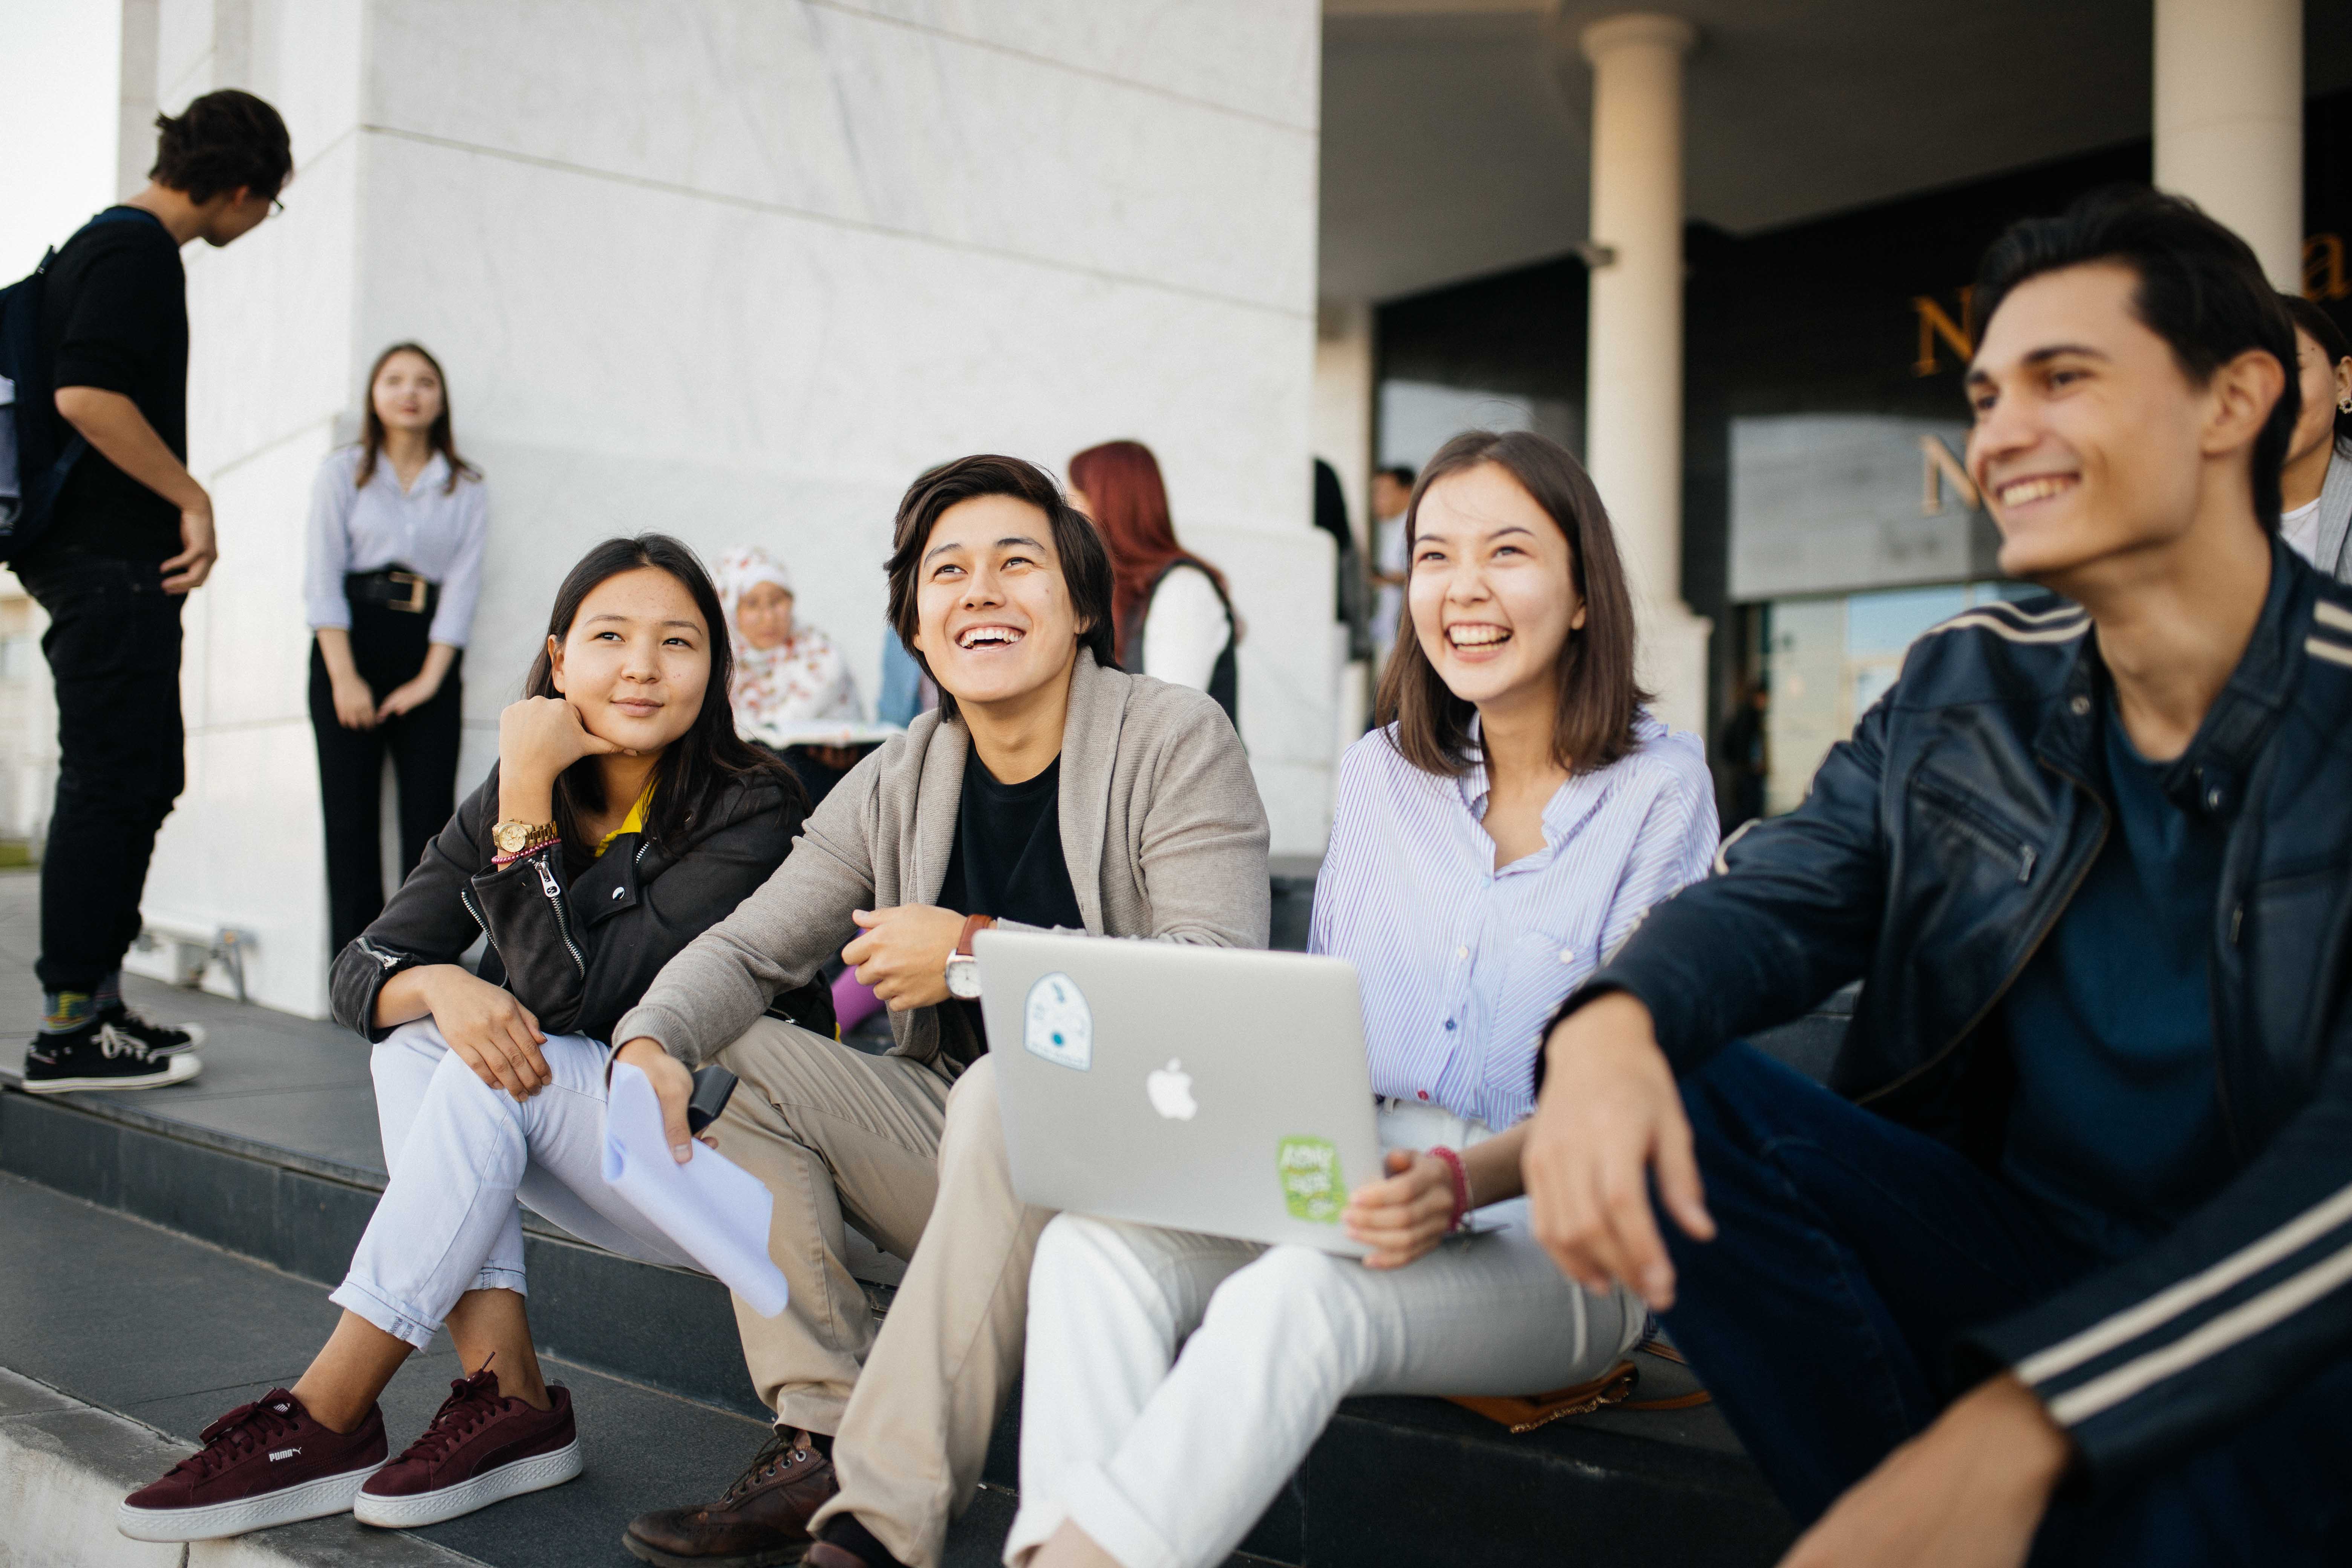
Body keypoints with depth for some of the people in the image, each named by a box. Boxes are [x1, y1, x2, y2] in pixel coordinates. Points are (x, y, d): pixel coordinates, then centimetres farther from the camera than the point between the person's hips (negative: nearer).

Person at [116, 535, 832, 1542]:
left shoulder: (749, 809, -16)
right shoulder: (509, 804, 3)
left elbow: (569, 996, -23)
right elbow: (361, 971, -3)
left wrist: (526, 800, -22)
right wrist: (440, 987, -25)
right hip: (589, 1149, 7)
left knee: (498, 1073, -24)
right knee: (415, 1032, -14)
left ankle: (324, 1424, -15)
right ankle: (507, 1398, -16)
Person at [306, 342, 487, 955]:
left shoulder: (466, 489, 11)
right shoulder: (342, 473, 9)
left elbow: (464, 583, 3)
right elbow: (323, 575, 1)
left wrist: (431, 676, -8)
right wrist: (344, 676, -10)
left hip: (431, 651, 1)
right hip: (349, 643, -1)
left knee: (431, 809, -6)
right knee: (351, 810, -4)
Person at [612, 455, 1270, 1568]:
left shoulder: (1176, 743, -10)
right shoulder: (896, 785, 6)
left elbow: (1220, 977, -21)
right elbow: (747, 948, 3)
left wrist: (974, 950, -19)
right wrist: (652, 1046, -20)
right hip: (965, 1147, 6)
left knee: (1007, 1089, -34)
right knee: (743, 1061, -7)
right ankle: (823, 1444, -11)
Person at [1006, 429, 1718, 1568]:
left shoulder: (1661, 787, -1)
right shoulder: (1377, 774, 14)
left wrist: (1459, 1183, -27)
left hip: (1548, 1233, -4)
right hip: (1348, 1198, 5)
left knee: (1297, 1298, -35)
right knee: (1092, 1242, -24)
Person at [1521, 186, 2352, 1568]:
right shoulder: (1964, 689, 6)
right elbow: (1778, 897, -5)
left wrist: (2012, 1428, -36)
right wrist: (1608, 1025, -31)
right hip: (2013, 1252, 6)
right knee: (1672, 1102, -19)